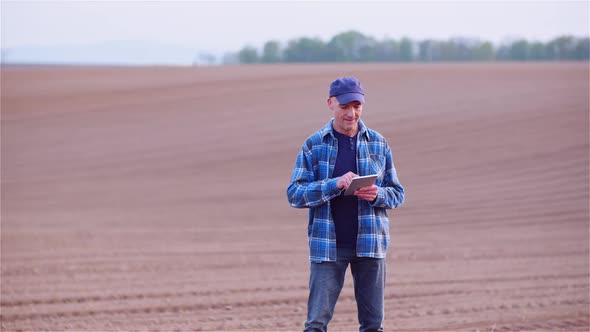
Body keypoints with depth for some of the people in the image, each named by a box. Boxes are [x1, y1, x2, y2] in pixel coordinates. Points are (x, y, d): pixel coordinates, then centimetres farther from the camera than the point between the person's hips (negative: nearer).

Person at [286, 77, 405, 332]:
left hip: (370, 243, 2)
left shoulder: (378, 144, 8)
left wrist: (377, 195, -13)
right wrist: (336, 184, -20)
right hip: (327, 246, -2)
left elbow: (397, 194, 10)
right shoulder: (313, 146, 3)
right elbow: (295, 194, -5)